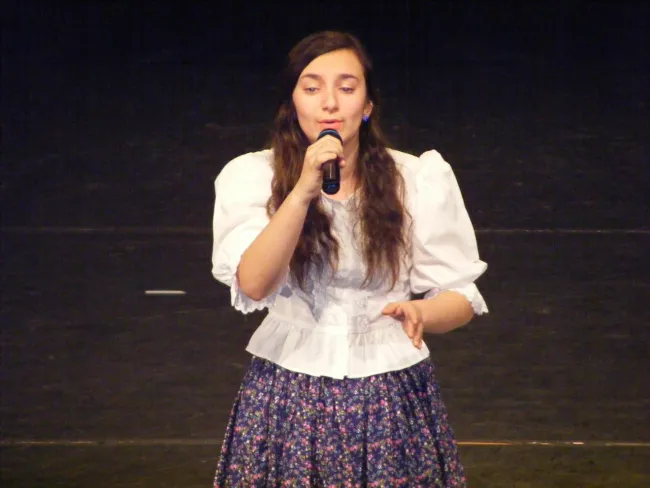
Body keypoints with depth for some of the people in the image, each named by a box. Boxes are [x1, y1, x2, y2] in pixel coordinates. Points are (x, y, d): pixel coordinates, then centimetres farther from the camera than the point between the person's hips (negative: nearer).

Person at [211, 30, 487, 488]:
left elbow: (462, 298, 0)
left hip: (394, 397, 1)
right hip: (288, 399, 0)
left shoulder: (421, 179, -3)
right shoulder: (251, 176, -4)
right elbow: (252, 285, -18)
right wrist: (303, 190, -27)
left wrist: (420, 314, -22)